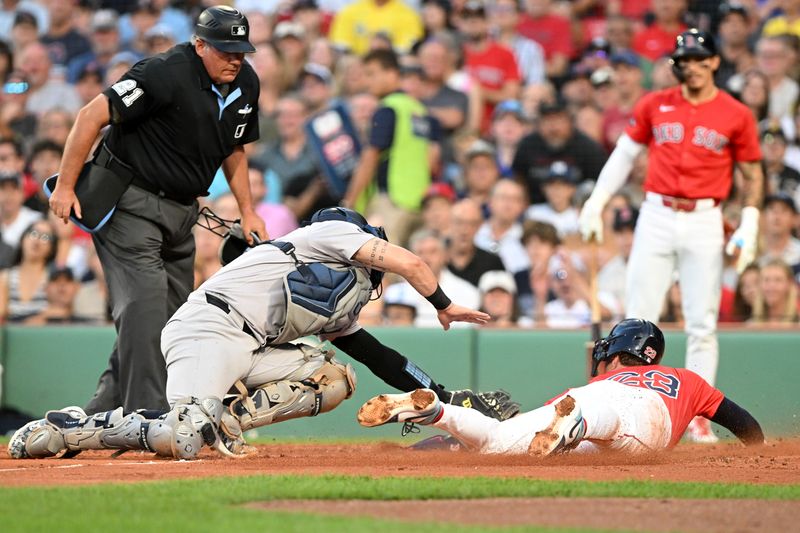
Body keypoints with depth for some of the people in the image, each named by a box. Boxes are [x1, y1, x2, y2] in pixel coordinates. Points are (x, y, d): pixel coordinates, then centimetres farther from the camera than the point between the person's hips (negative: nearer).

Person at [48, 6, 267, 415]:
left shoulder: (245, 84, 2)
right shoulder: (166, 74, -22)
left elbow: (234, 149, 19)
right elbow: (93, 115, -21)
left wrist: (247, 211, 13)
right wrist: (65, 186, -21)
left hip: (181, 211, 8)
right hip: (131, 205, -8)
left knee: (171, 316, 8)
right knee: (145, 310, -16)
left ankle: (102, 415, 17)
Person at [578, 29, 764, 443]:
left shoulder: (736, 115, 2)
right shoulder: (654, 105, 6)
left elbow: (753, 174, 7)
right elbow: (625, 154, 11)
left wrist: (749, 227, -4)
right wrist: (596, 203, 4)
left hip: (705, 223, -1)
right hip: (656, 218, 1)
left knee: (702, 323, -1)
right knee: (638, 317, -1)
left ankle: (698, 417, 4)